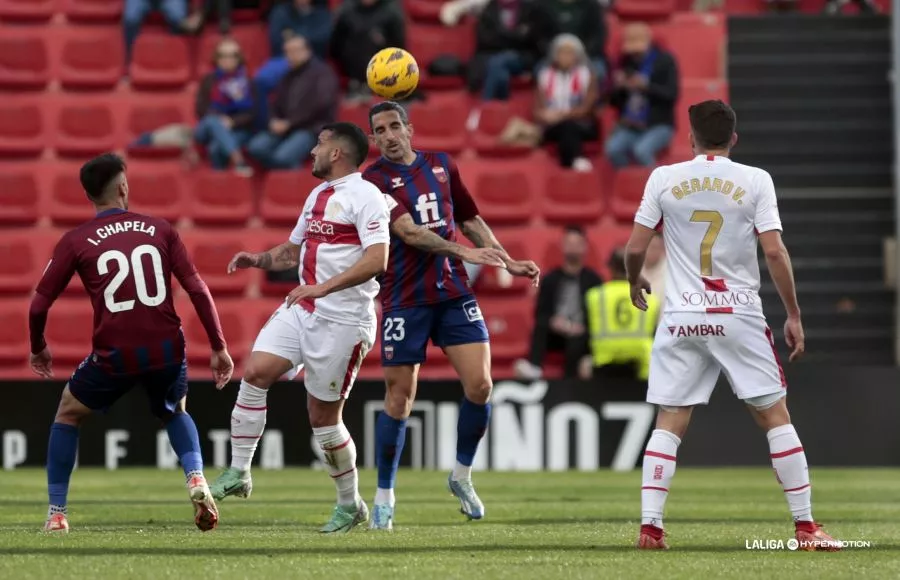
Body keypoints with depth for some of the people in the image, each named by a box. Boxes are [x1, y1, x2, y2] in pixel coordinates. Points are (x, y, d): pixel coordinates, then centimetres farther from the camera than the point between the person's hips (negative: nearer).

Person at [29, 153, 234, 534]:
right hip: (167, 351, 2)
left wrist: (38, 349, 23)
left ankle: (57, 514, 20)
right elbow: (198, 290, 1)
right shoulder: (160, 230, 7)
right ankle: (196, 479, 5)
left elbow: (39, 304, 4)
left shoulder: (76, 241, 3)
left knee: (68, 415, 24)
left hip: (114, 355, -2)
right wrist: (219, 348, 7)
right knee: (175, 413, 32)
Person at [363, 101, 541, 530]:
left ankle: (462, 475, 15)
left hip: (454, 293, 4)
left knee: (480, 385, -7)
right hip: (404, 299, -4)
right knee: (399, 398, -1)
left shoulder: (442, 166, 12)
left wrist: (509, 263, 16)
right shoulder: (373, 180, -6)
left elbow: (469, 221, 23)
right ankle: (384, 496, 13)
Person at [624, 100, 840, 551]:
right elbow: (774, 250, -7)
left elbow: (635, 247, 3)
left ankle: (649, 526, -3)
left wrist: (634, 283, 25)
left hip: (682, 318, 1)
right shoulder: (755, 181, -1)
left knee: (669, 423, 6)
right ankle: (806, 526, 3)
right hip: (739, 316, -1)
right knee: (775, 416, 5)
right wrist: (794, 315, 1)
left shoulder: (663, 179, 3)